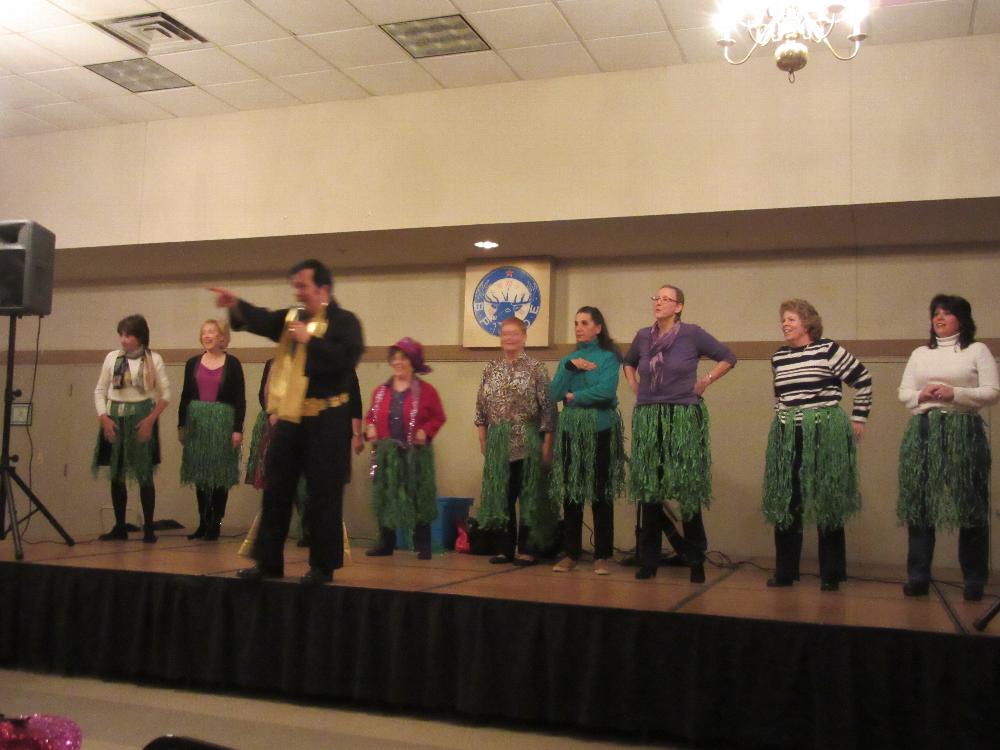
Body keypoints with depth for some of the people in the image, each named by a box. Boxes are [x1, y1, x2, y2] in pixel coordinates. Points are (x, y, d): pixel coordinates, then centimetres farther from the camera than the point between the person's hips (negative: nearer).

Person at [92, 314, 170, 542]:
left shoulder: (153, 359, -1)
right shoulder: (112, 357, 7)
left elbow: (165, 394, -2)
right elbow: (100, 390, 9)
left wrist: (151, 419, -12)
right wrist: (104, 418, -4)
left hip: (141, 418, -3)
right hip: (115, 418, 3)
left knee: (144, 474, -3)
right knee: (116, 474, 7)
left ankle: (148, 528, 4)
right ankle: (119, 527, 16)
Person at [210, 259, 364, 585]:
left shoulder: (344, 321, -5)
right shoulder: (291, 318, 14)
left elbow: (346, 359, -20)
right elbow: (261, 320, -3)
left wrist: (309, 340, -16)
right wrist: (235, 304, -21)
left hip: (325, 421, -6)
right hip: (289, 417, 6)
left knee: (323, 495, -1)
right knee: (276, 490, 10)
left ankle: (323, 566, 10)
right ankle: (268, 561, 20)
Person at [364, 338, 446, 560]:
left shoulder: (425, 390, -2)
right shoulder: (381, 391, 11)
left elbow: (438, 417, -2)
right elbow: (371, 415, 18)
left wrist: (426, 431, -17)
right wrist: (370, 428, -2)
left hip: (415, 454, -4)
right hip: (386, 454, 4)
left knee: (418, 498, -2)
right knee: (384, 498, 7)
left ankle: (423, 546, 6)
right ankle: (385, 543, 18)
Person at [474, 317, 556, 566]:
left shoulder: (536, 368, -3)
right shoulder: (490, 369, 10)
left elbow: (548, 407, -6)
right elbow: (481, 407, 12)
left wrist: (547, 443, -10)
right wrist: (483, 439, 6)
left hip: (526, 441, -4)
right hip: (498, 442, 4)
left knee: (528, 495, 1)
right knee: (501, 495, 7)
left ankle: (526, 549, 10)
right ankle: (506, 548, 17)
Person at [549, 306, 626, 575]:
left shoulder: (608, 357, -1)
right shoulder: (567, 359, 14)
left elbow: (606, 391, -17)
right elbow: (554, 394, 2)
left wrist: (573, 396, -6)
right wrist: (570, 367, -9)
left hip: (600, 429, -4)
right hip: (570, 430, 4)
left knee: (600, 493, -1)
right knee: (570, 492, 5)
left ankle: (601, 556, 6)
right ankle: (570, 554, 11)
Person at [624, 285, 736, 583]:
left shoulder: (692, 333, -4)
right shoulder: (643, 336, 8)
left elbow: (728, 358, 3)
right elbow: (628, 363, 28)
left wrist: (704, 382, -2)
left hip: (684, 417, -4)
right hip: (647, 419, 4)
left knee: (688, 490, 0)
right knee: (648, 490, 5)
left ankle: (696, 561, 11)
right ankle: (648, 561, 14)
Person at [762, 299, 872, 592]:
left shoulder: (828, 350, -6)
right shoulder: (778, 358, 10)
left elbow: (863, 380, 1)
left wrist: (858, 417, 1)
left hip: (824, 434, -5)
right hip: (786, 437, 5)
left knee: (828, 505, 2)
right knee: (784, 504, 5)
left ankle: (831, 575, 12)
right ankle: (785, 572, 14)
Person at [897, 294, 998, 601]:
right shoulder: (920, 354, 17)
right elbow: (903, 392, 15)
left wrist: (955, 394, -14)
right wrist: (921, 395, -6)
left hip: (964, 432, -3)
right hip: (923, 432, 3)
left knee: (970, 505, -2)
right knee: (919, 504, 0)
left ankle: (974, 580, 8)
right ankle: (918, 577, 5)